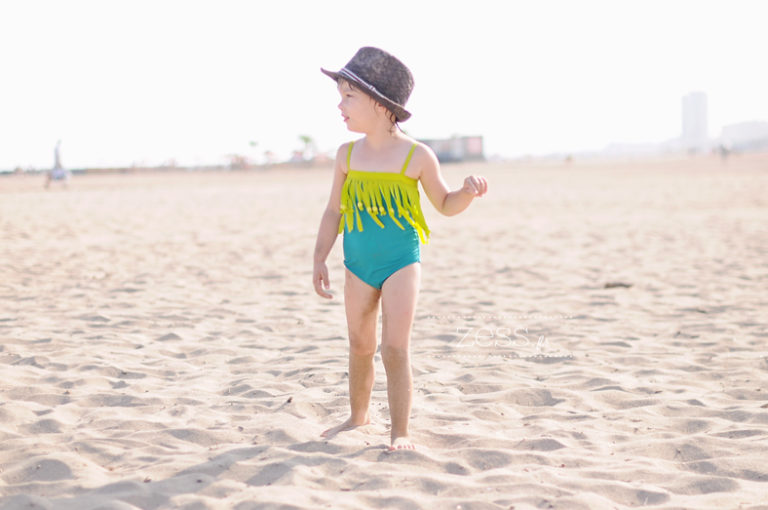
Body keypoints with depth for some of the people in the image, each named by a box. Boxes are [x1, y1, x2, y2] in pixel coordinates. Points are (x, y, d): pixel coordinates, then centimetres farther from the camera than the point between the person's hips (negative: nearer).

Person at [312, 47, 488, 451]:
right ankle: (358, 416, 34)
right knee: (360, 346, 14)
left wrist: (468, 192, -18)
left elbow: (445, 204, 4)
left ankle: (400, 432, 1)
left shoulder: (416, 155, -8)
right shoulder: (348, 155, 1)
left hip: (401, 262, -4)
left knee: (395, 349, -9)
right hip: (358, 265, 4)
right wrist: (319, 260, 3)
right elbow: (333, 211, 8)